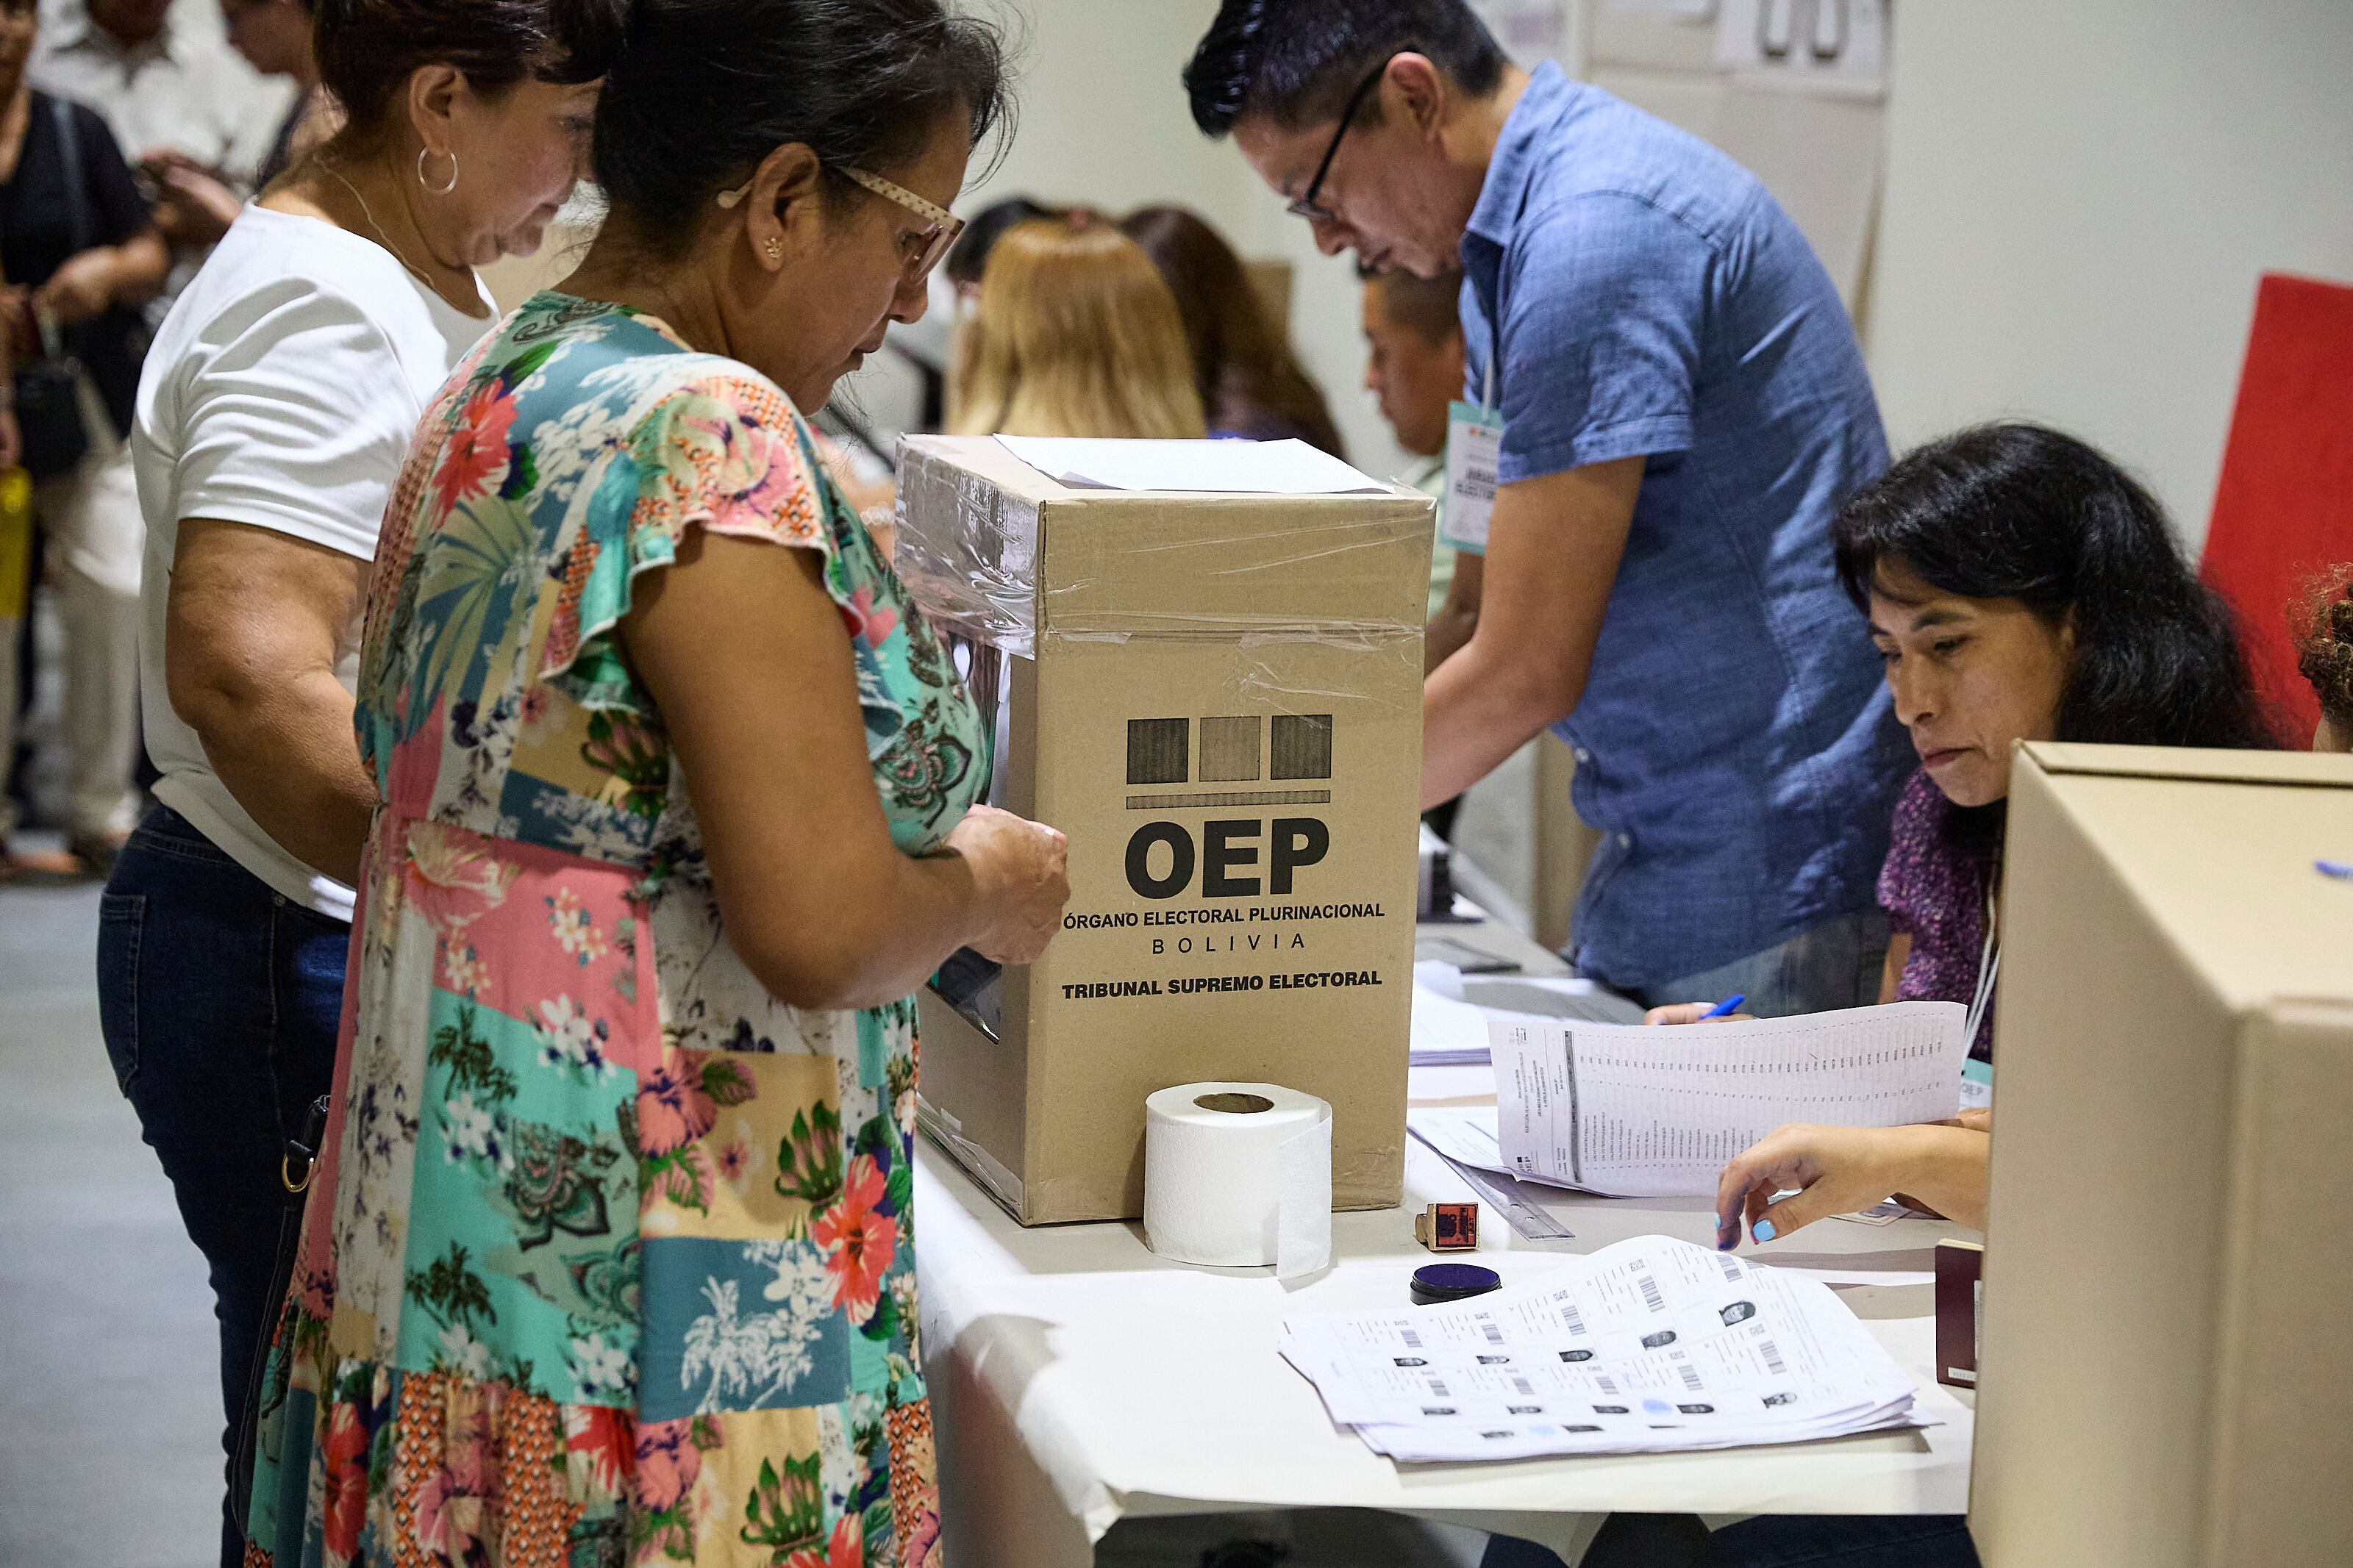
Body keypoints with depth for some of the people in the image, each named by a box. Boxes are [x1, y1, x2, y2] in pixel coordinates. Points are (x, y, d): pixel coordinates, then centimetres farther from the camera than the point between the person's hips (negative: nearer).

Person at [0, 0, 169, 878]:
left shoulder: (75, 132, 6)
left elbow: (153, 259, 9)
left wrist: (111, 269, -13)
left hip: (88, 410, 2)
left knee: (112, 593, -5)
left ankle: (103, 814, 7)